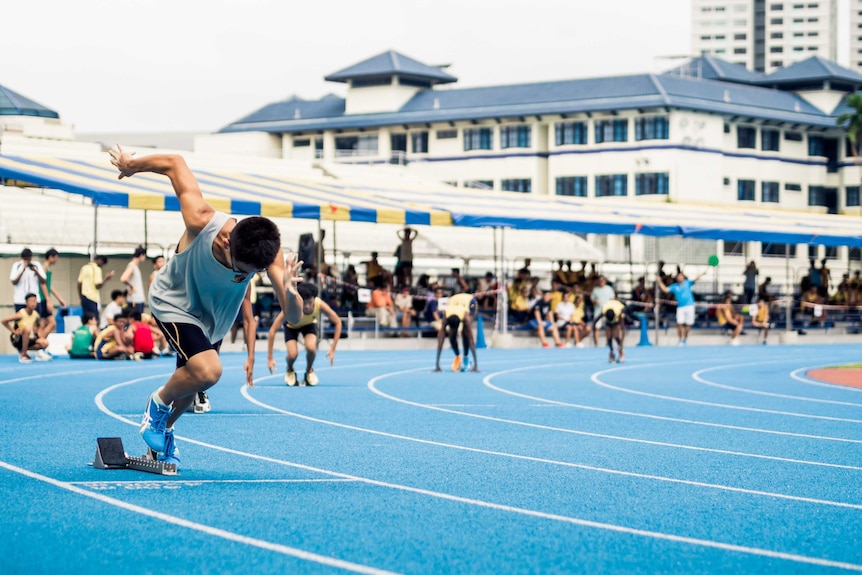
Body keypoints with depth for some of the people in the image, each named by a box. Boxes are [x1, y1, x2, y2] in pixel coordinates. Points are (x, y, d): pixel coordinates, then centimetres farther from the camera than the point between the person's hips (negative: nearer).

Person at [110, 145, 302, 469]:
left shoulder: (269, 254, -34)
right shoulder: (202, 223, -41)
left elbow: (293, 318, -39)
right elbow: (174, 163, -27)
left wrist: (290, 293, -61)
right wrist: (131, 166, -9)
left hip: (214, 316, 4)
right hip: (174, 303, -4)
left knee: (193, 380, 17)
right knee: (208, 371, -25)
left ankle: (163, 431, 48)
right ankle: (158, 403, 5)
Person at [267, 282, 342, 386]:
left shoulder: (319, 304, -36)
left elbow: (337, 322, -20)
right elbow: (273, 330, -35)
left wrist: (332, 349, -23)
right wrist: (270, 357, -34)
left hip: (309, 324, 1)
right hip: (291, 326, -1)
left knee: (311, 347, -28)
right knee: (293, 354, -23)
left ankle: (309, 371, 5)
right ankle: (290, 371, 14)